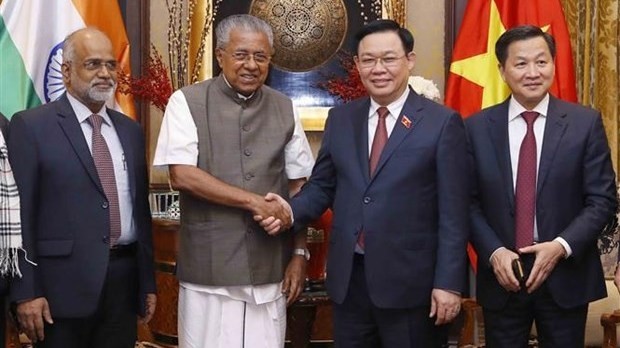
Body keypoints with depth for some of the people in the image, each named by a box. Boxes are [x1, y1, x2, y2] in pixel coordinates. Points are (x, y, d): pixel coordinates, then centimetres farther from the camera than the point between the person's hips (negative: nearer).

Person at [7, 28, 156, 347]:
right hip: (63, 283, -5)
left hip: (124, 281, 5)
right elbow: (19, 214, -7)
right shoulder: (30, 126, -4)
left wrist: (148, 281, 13)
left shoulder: (130, 130, 13)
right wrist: (26, 292, -12)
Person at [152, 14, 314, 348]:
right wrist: (255, 201, -13)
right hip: (208, 268, -3)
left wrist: (300, 253, 4)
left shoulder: (284, 109, 8)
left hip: (269, 269, 3)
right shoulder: (187, 102, -2)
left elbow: (297, 186, 11)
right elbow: (181, 175, -10)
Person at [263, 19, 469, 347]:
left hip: (410, 280, -4)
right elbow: (322, 185, 12)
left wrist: (448, 283, -10)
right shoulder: (340, 118, 8)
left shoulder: (442, 122, -5)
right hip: (348, 278, 4)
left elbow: (453, 212, -7)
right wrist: (291, 210, -9)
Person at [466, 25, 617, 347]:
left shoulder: (585, 123, -2)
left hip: (566, 276, 0)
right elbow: (469, 201, 1)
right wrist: (494, 252, -12)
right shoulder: (477, 127, 1)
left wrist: (561, 246, -15)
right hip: (500, 276, 1)